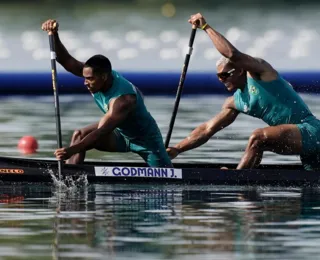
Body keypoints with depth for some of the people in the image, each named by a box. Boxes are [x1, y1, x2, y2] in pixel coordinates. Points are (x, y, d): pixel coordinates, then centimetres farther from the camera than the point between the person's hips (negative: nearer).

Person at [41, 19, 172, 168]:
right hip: (120, 135, 7)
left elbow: (100, 133, -44)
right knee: (79, 135, -16)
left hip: (145, 138, -6)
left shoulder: (123, 99, -39)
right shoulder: (96, 75, -18)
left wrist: (72, 150, -54)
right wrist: (54, 35, -40)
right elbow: (66, 61, -24)